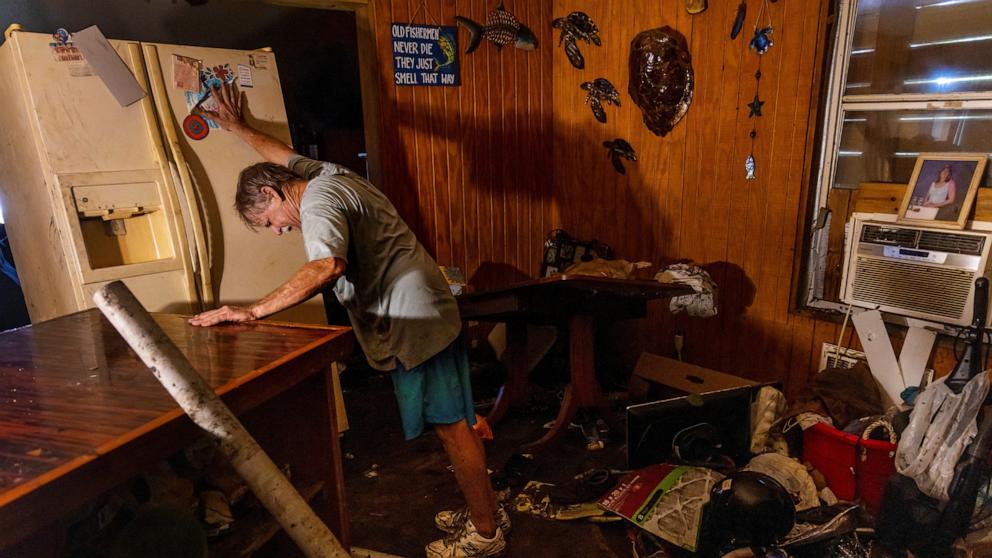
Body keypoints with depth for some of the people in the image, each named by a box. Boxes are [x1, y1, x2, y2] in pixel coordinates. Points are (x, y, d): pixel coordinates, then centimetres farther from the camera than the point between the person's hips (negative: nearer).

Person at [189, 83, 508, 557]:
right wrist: (238, 127, 49)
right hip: (425, 316, 10)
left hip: (415, 322, -10)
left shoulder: (318, 202, -15)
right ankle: (484, 510, 32)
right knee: (451, 423, 17)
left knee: (450, 425, 2)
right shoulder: (324, 174, 15)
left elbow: (328, 267, -35)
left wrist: (251, 312, -33)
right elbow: (284, 155, 37)